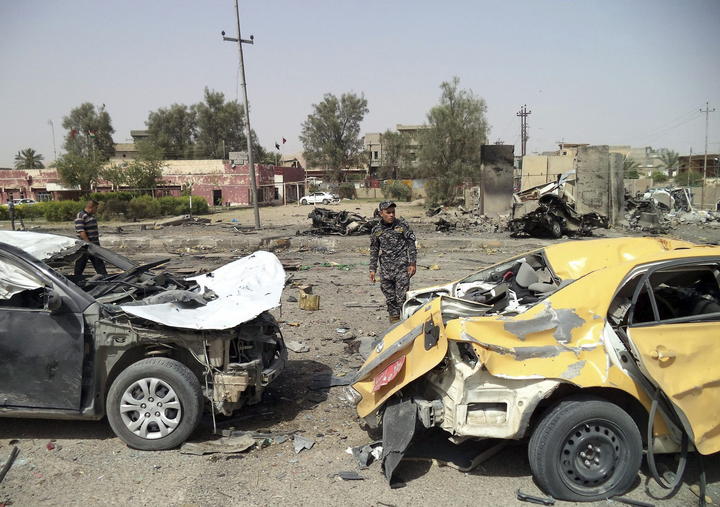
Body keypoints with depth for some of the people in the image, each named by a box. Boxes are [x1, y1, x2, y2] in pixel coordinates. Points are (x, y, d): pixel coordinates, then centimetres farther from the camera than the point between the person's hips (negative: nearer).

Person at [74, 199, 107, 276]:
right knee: (80, 266, 3)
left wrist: (97, 244, 20)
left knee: (99, 264, 6)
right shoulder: (80, 216, -12)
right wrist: (89, 244, -22)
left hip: (94, 246, 8)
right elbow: (81, 232, -20)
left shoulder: (92, 216, 16)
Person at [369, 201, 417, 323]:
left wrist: (412, 263, -5)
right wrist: (372, 269, 9)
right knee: (390, 297, 8)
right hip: (386, 269, 3)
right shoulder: (376, 230, 6)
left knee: (402, 297, -8)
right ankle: (394, 319, 21)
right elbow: (374, 251, 13)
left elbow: (411, 244, 1)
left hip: (402, 267, -3)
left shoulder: (402, 225, -1)